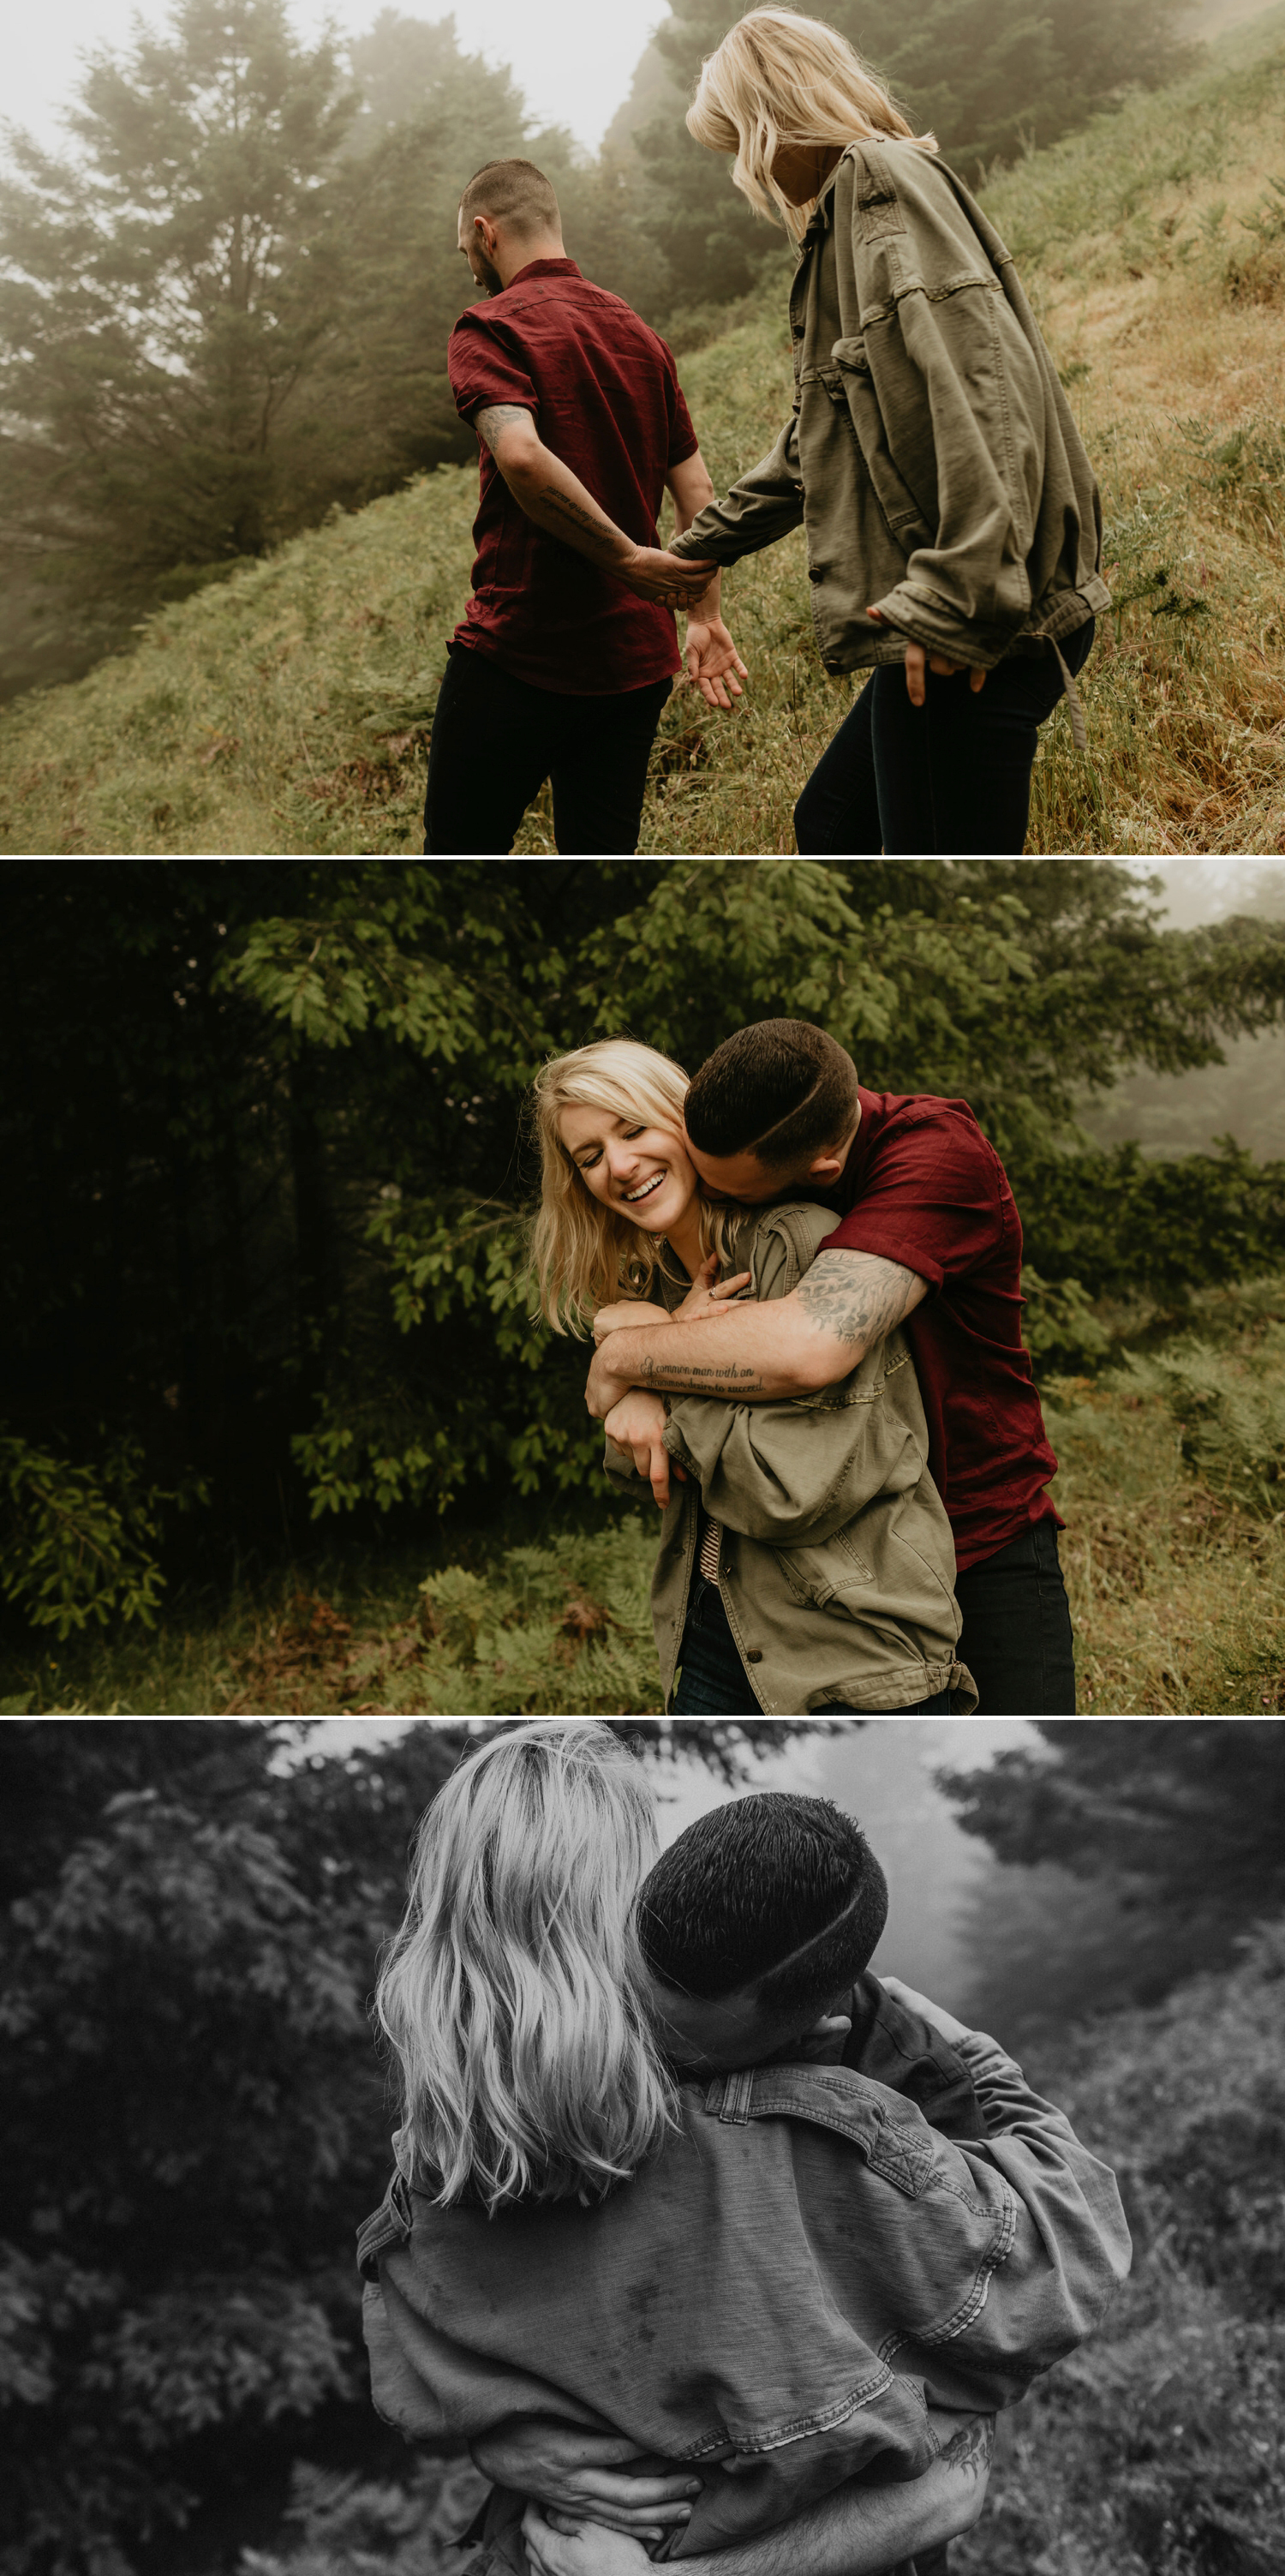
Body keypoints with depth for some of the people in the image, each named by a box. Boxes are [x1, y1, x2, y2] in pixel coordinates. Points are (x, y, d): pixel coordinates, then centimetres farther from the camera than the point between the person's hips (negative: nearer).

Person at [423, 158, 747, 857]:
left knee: (463, 852, 5)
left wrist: (625, 558, -19)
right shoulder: (639, 333, 14)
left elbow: (522, 457, -26)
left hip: (521, 649, -6)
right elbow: (695, 487, 13)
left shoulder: (490, 329, -8)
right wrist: (704, 614, 15)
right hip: (634, 658, 6)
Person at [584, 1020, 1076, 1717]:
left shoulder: (938, 1153, -26)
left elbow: (808, 1347, -39)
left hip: (982, 1536, -4)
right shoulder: (740, 1136, -5)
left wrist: (620, 1358, -23)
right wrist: (637, 1389, -20)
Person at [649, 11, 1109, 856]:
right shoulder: (847, 216, 25)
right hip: (938, 624, 11)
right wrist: (694, 550, 42)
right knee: (833, 825, 21)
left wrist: (958, 604, -28)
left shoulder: (888, 184, -7)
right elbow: (815, 442, 35)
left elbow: (982, 393, -22)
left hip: (972, 631, -11)